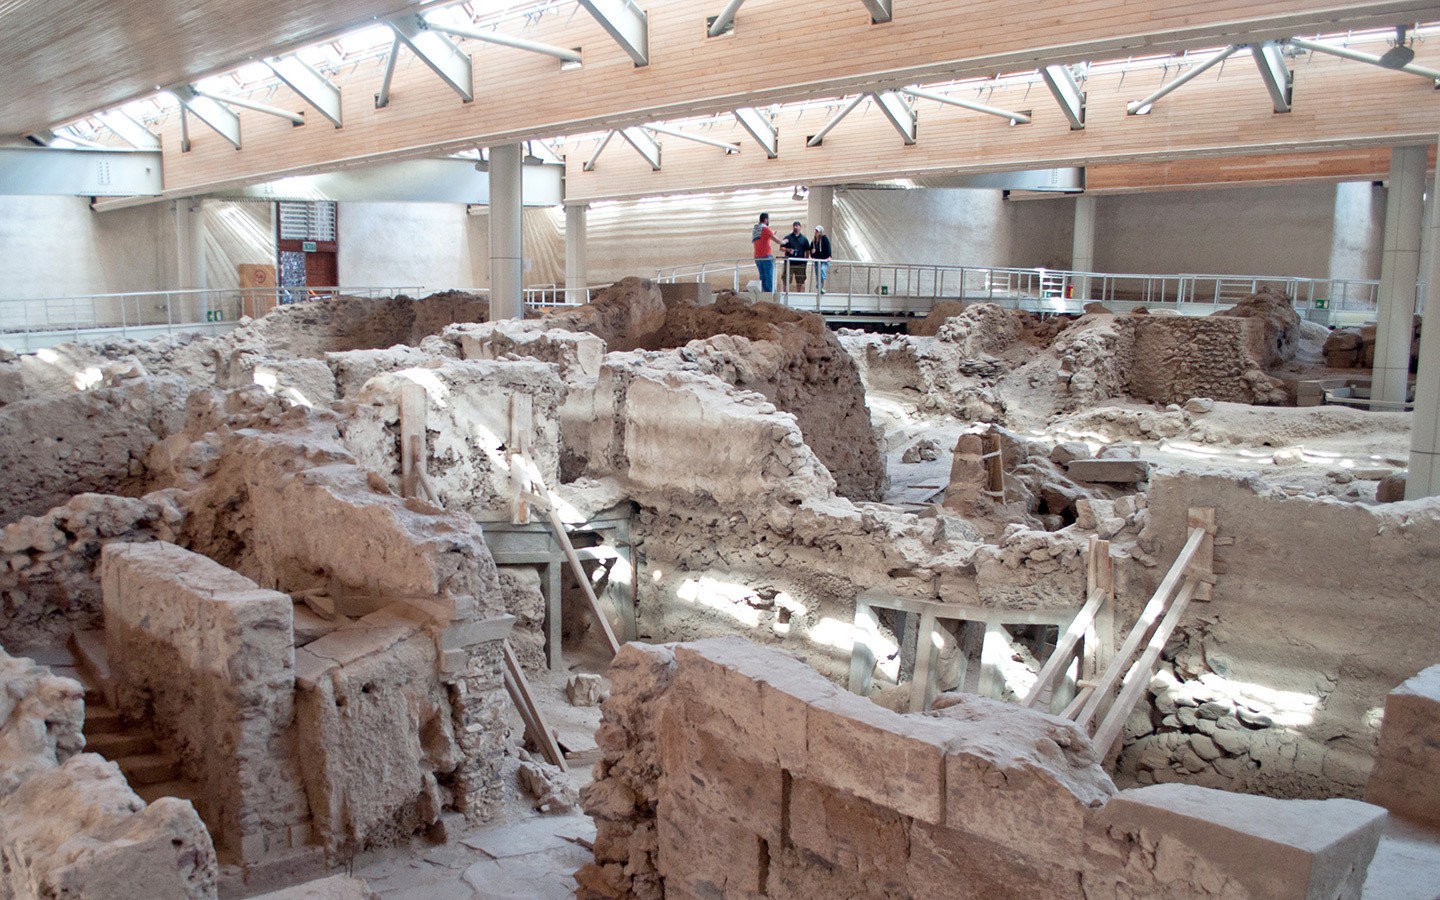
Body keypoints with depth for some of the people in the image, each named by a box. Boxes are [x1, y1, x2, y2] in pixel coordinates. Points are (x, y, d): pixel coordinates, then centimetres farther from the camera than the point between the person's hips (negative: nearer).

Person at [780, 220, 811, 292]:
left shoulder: (804, 239, 11)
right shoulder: (788, 238, 7)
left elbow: (807, 251, 13)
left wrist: (806, 261, 5)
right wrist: (788, 250, -14)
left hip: (800, 263, 2)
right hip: (789, 263, -2)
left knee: (800, 282, 6)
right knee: (786, 281, -5)